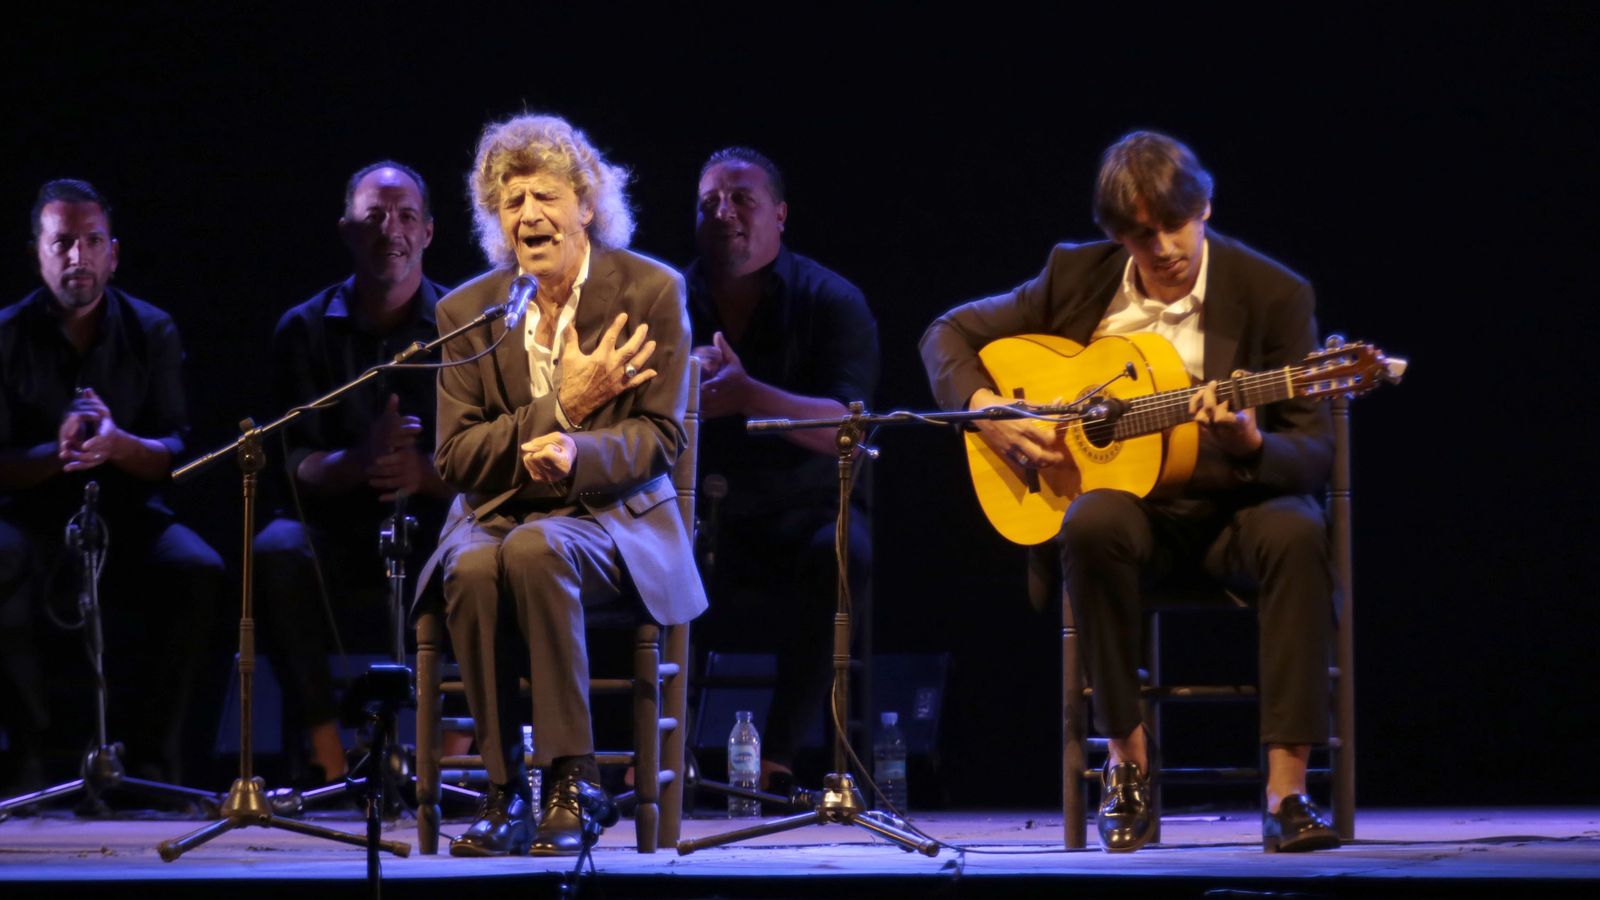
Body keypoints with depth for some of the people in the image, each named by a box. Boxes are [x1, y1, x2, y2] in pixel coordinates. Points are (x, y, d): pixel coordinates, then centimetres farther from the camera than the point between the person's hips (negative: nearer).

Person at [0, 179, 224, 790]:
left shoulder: (151, 333, 4)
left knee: (198, 573, -29)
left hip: (126, 512, 1)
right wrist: (56, 454, -26)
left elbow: (175, 454, -2)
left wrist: (118, 445, -24)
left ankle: (150, 755, -19)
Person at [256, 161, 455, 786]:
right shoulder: (307, 329, 6)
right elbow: (297, 464, -2)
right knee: (279, 551, -32)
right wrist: (359, 461, -25)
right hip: (341, 536, 1)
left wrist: (424, 472, -25)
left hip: (438, 521, -1)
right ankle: (326, 755, -26)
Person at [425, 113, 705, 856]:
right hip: (498, 511, 3)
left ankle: (571, 780, -30)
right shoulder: (468, 310, 6)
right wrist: (563, 406, -12)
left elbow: (660, 435, -5)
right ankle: (504, 792, -24)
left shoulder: (650, 291, -1)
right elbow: (456, 457, 1)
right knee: (473, 570, -34)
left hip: (609, 511, -2)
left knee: (535, 550, -37)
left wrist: (577, 453, -26)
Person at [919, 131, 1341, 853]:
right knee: (1092, 525, -36)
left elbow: (1314, 451, -9)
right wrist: (986, 410, -9)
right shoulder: (1078, 277, 1)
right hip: (1128, 500, 1)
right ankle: (1128, 763, -22)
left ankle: (1285, 793, -35)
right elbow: (949, 334, 11)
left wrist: (1251, 445, -32)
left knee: (1295, 534, -36)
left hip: (1230, 503, -1)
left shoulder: (1272, 294, -7)